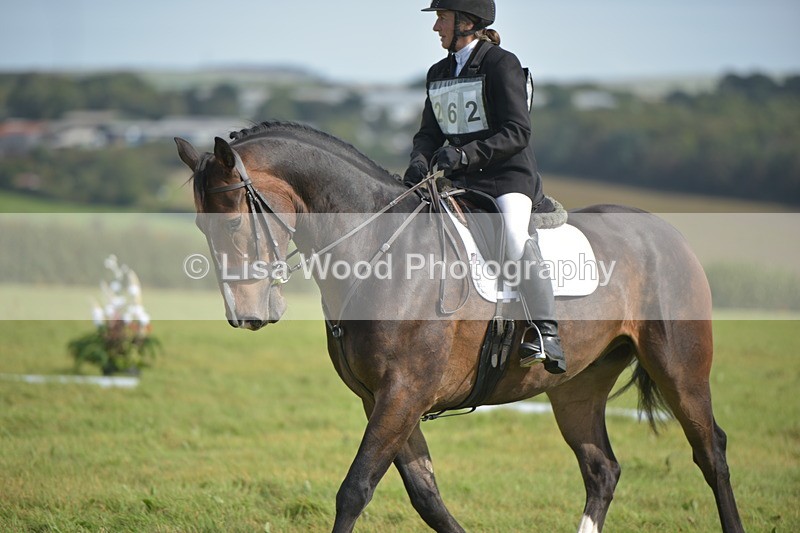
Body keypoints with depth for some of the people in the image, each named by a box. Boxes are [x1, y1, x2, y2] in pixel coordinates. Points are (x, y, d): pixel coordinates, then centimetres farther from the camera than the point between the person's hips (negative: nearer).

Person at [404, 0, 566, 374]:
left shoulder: (502, 64, -6)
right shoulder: (439, 74, 16)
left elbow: (517, 132, -14)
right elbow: (429, 132, 14)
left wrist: (465, 154, -26)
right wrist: (420, 161, -10)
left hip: (508, 178, -8)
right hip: (459, 182, 8)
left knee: (514, 235, -34)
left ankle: (545, 334, -37)